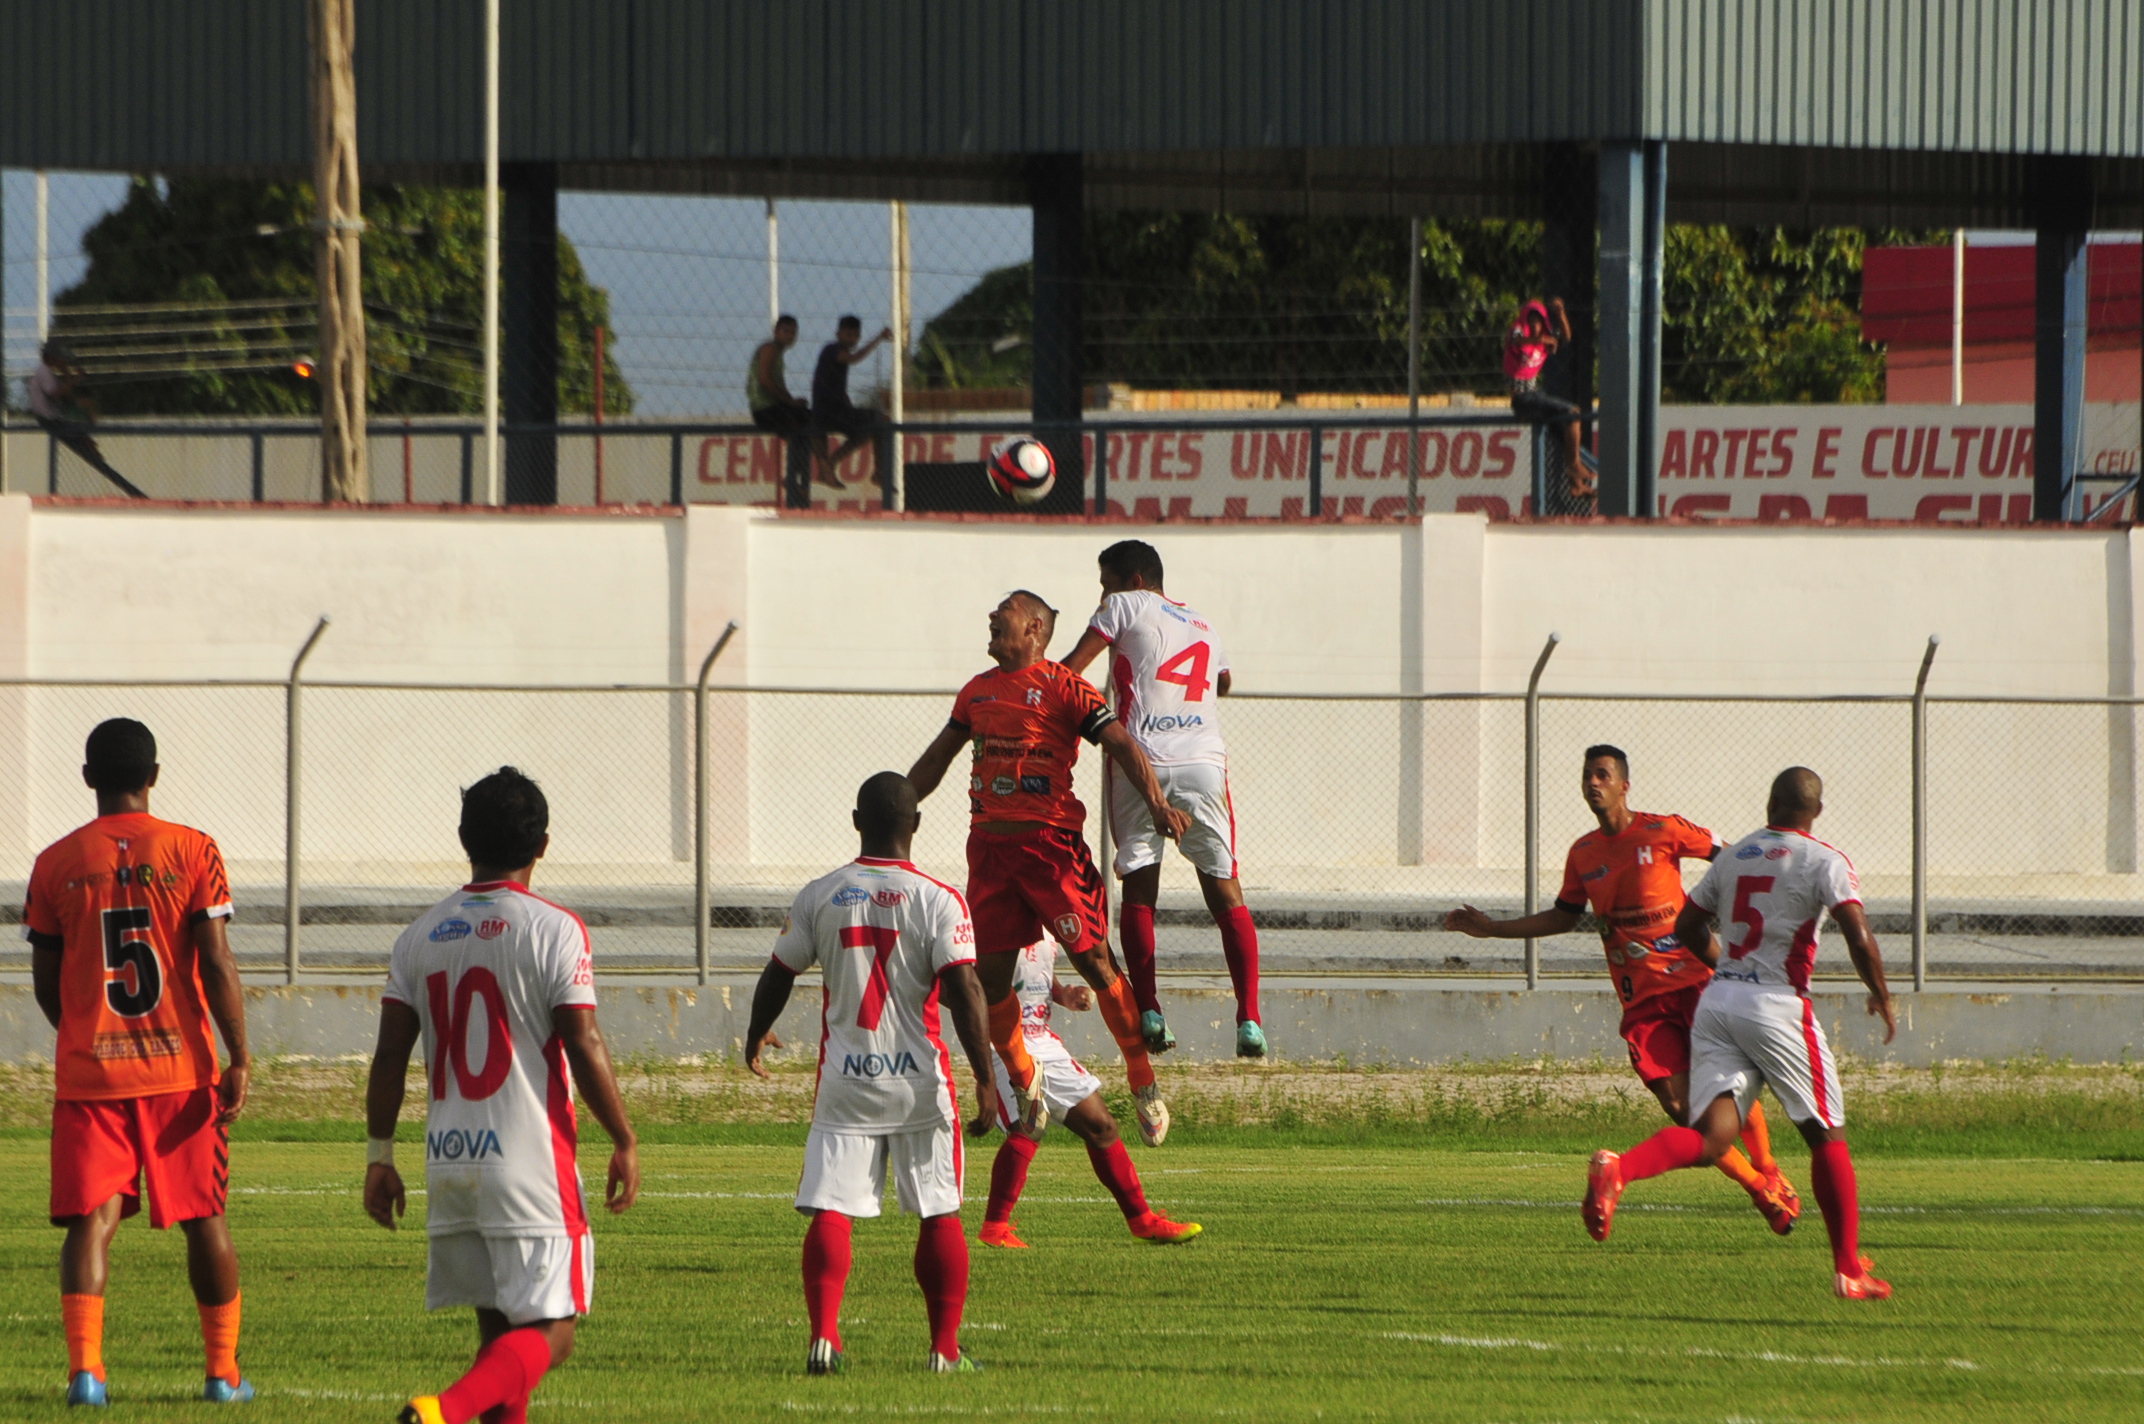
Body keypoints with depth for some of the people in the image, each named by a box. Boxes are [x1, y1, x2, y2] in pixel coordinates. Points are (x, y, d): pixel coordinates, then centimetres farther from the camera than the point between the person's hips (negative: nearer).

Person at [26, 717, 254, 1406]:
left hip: (88, 1070, 0)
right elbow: (217, 964, -9)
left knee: (91, 1219, 0)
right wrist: (240, 1057, -3)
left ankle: (84, 1366, -16)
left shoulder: (56, 864, 2)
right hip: (182, 1067, 0)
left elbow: (45, 982, 8)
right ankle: (224, 1370, 16)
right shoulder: (191, 851, -4)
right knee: (203, 1218, 11)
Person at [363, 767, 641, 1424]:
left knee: (497, 1329, 15)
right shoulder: (554, 930, -7)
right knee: (549, 1332, -5)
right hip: (529, 1162, -5)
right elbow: (584, 1048, -11)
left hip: (448, 1164, 5)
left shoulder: (420, 936, 7)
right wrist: (625, 1143, -1)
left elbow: (389, 1055, 6)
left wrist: (380, 1154, 13)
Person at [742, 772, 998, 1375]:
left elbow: (778, 977, 10)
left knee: (830, 1212, 0)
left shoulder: (820, 896, 1)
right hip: (918, 1081, -1)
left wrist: (756, 1035, 29)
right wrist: (987, 1075, -11)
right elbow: (963, 992, -14)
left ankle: (823, 1334, -16)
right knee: (939, 1214, 9)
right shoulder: (938, 902, -7)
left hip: (844, 1082, 1)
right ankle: (945, 1345, 10)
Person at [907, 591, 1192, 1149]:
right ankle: (1023, 1082, 22)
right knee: (989, 973, 2)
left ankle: (1144, 1080, 4)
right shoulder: (978, 690, 17)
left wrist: (1156, 801, -26)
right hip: (988, 845, 6)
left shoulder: (1063, 688, -3)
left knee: (1093, 960, -7)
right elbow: (938, 757, 29)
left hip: (1049, 842, -6)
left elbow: (1119, 742, -12)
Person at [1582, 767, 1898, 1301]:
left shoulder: (1735, 856, 14)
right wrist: (1882, 997, 4)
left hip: (1718, 997, 5)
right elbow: (1860, 939, -13)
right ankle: (1849, 1269, 13)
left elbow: (1687, 926, 22)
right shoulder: (1823, 862, -3)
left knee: (1710, 1136, -5)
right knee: (1826, 1135, 10)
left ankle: (1618, 1169, -33)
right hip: (1778, 1005, -5)